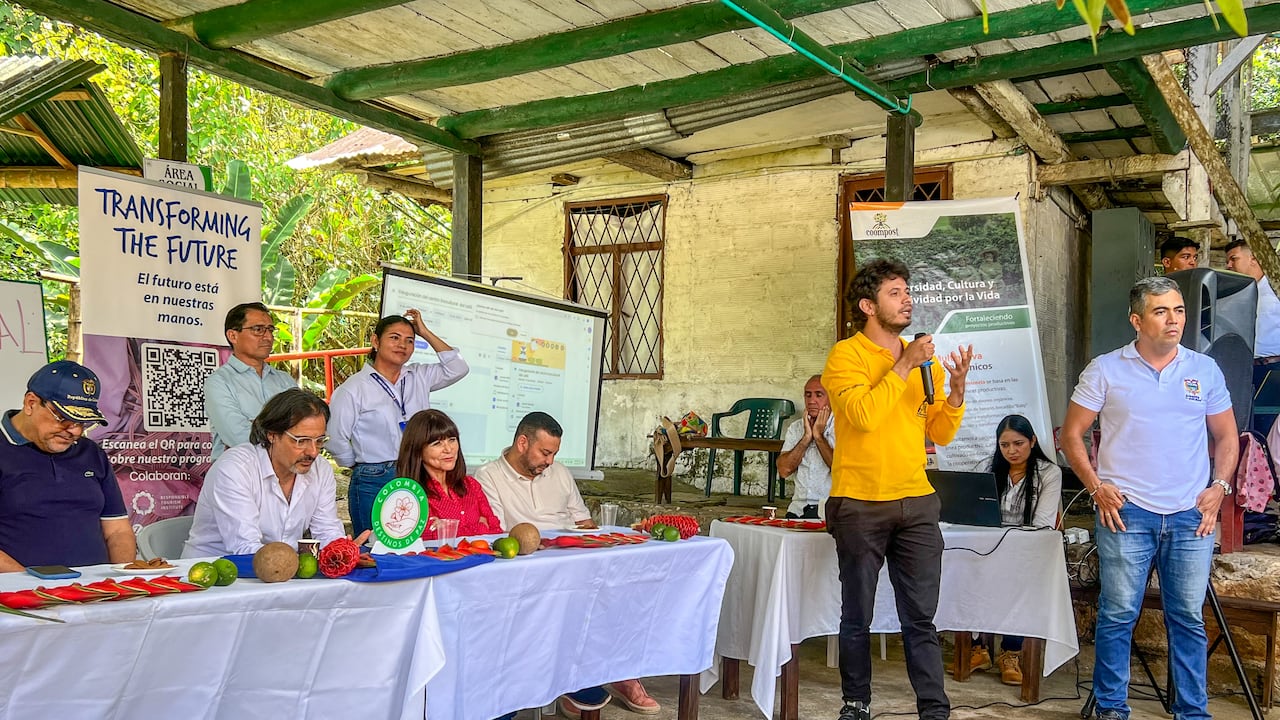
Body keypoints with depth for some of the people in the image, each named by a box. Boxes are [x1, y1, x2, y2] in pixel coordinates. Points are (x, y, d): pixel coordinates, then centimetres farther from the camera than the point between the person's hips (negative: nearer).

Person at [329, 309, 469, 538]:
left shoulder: (419, 377, 12)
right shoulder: (352, 389, -3)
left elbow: (457, 368, 5)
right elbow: (337, 442, -2)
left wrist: (425, 333, 6)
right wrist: (364, 467, 8)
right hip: (374, 485, -4)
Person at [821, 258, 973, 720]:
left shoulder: (923, 359, 11)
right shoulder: (846, 355, -5)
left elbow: (941, 433, 9)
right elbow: (864, 415, -21)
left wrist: (957, 389, -6)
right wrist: (904, 366, -16)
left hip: (916, 504, 4)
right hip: (860, 505, -4)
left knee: (921, 617, 4)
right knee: (858, 617, 7)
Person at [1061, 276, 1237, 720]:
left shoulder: (1205, 370, 9)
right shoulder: (1106, 370, 1)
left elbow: (1226, 437, 16)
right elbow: (1071, 435, 3)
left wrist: (1219, 487, 1)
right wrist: (1097, 488, -6)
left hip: (1192, 516, 2)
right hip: (1127, 512, -2)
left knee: (1188, 618, 8)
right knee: (1118, 616, 2)